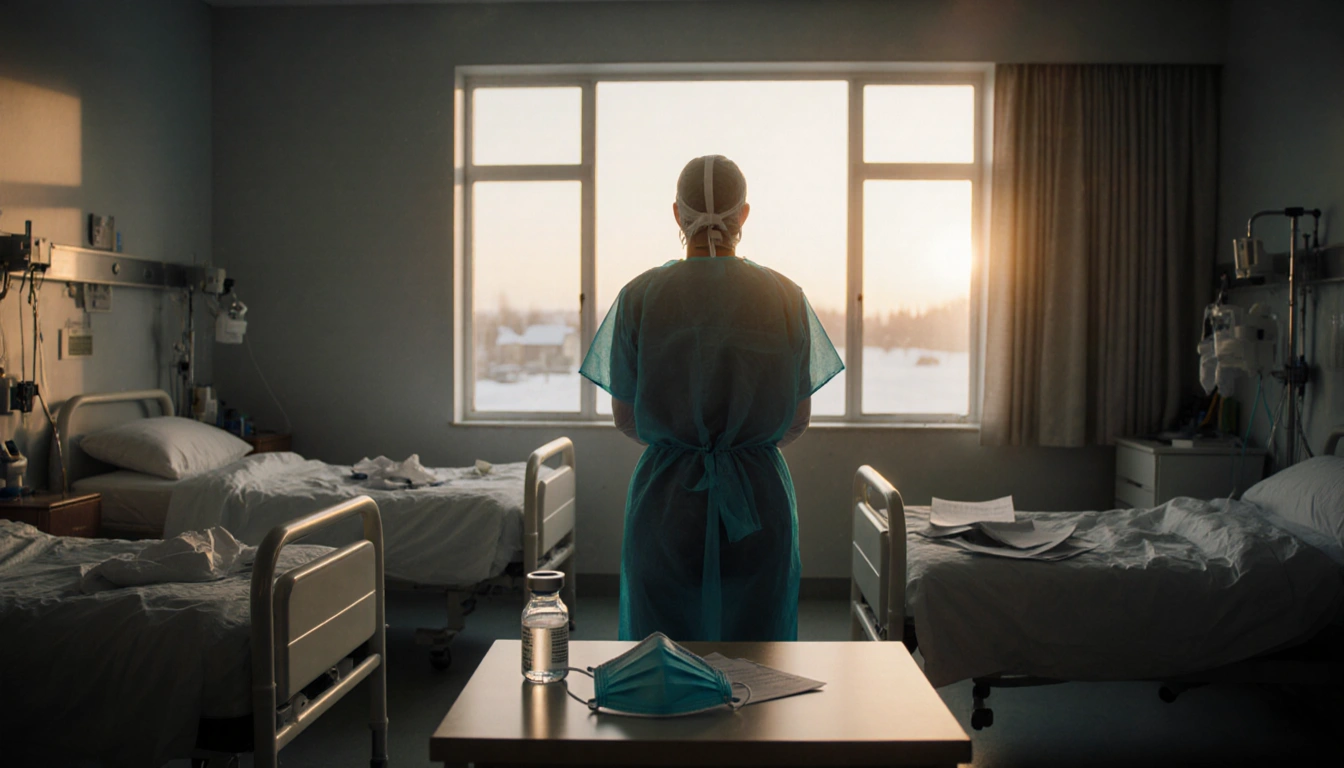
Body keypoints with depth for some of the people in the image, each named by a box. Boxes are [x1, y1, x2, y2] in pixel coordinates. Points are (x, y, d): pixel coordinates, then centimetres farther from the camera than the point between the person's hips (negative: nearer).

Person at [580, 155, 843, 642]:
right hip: (760, 495, 1)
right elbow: (799, 419, 2)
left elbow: (624, 417, 1)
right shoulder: (786, 298, -3)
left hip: (666, 499, 0)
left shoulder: (640, 296, -6)